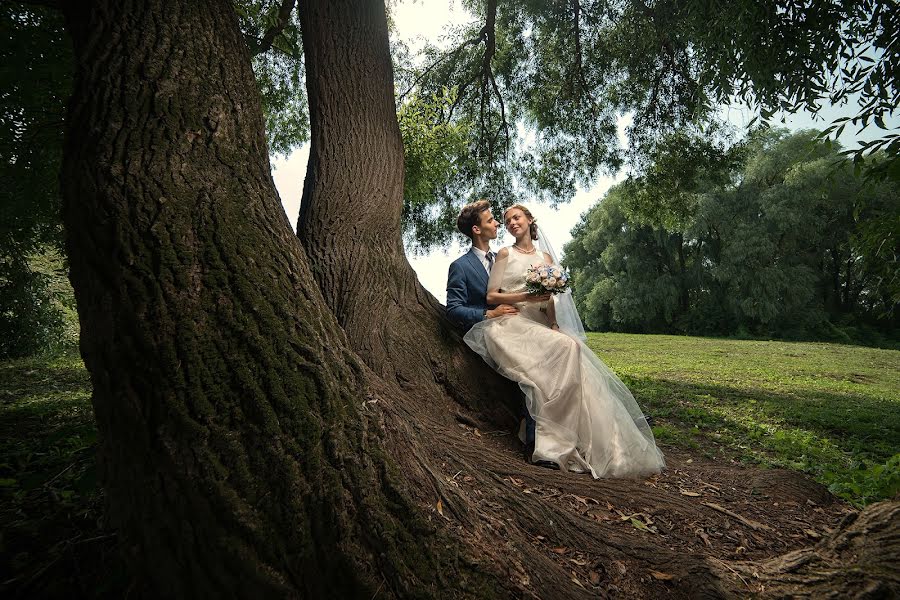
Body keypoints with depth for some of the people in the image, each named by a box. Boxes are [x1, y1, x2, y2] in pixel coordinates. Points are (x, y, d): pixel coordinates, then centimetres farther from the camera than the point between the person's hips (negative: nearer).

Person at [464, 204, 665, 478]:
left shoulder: (545, 257, 20)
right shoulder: (505, 254, 8)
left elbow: (550, 299, 13)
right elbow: (491, 296, 0)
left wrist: (554, 324, -7)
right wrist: (526, 296, -13)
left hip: (540, 324, 5)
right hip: (511, 324, -4)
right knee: (566, 348, -31)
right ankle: (556, 441, -27)